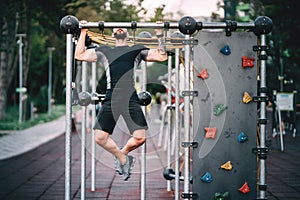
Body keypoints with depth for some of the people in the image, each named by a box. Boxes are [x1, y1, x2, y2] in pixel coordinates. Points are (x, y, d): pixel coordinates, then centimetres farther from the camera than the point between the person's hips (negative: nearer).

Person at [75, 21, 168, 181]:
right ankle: (123, 159, 18)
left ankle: (122, 154, 21)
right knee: (100, 137, -7)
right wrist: (83, 33, 23)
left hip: (131, 99, -1)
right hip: (110, 100, 1)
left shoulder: (138, 50, 22)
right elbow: (79, 55, 25)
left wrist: (160, 35, 17)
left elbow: (162, 56, 18)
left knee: (140, 138, -12)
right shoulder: (104, 51, 25)